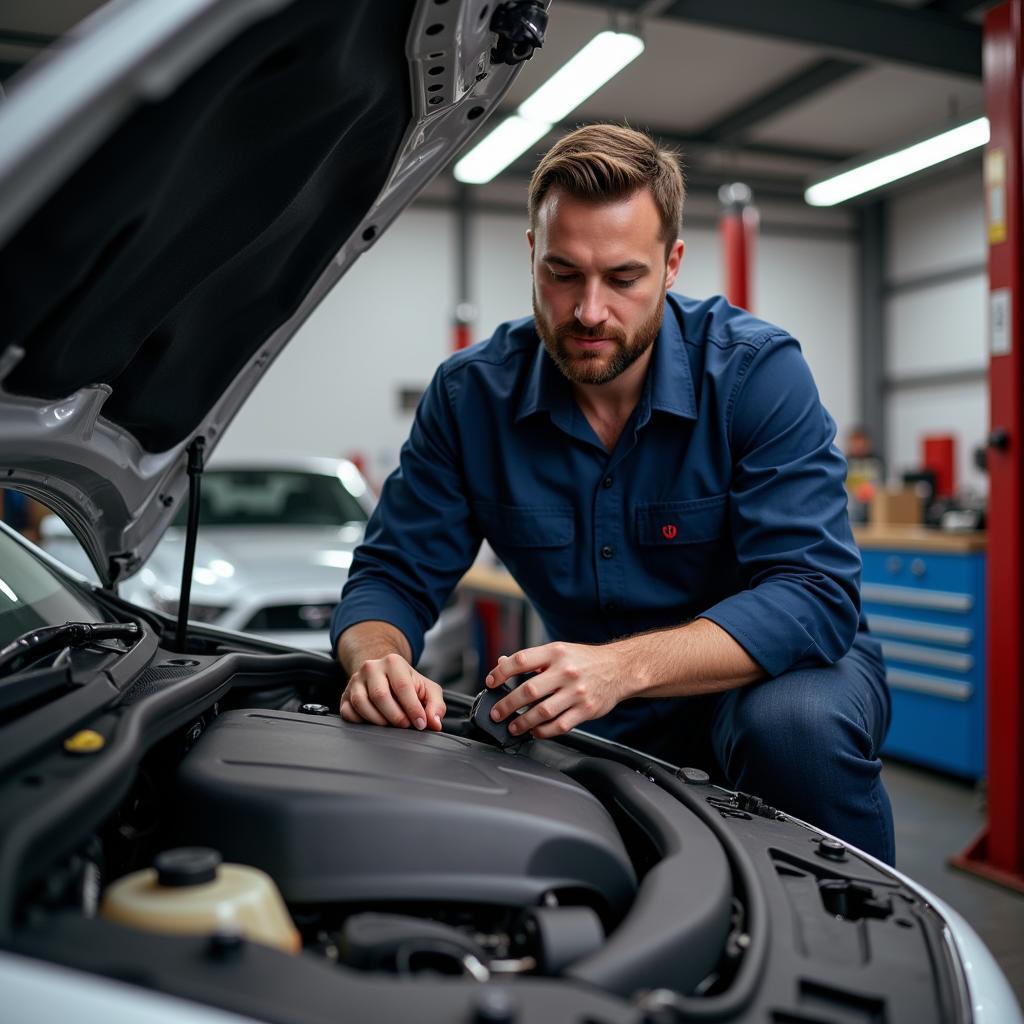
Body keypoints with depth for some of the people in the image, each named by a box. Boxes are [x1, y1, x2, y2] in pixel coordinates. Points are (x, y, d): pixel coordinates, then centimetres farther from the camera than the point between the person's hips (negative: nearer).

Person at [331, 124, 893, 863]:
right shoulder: (471, 394, -8)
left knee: (795, 722, -35)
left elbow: (816, 594, -26)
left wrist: (622, 665, -41)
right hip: (605, 718, 2)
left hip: (774, 671, -1)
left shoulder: (758, 370, -17)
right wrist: (379, 661, -31)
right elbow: (391, 577, -5)